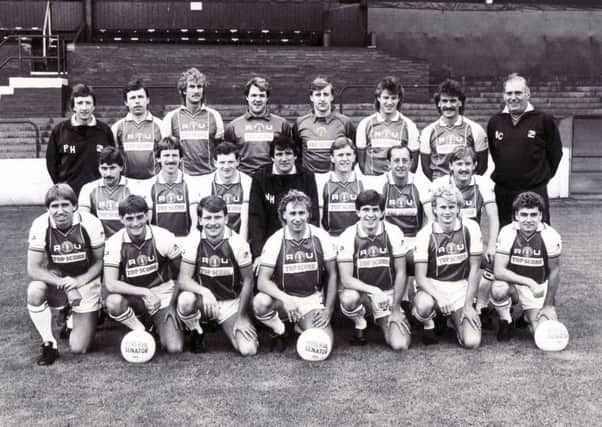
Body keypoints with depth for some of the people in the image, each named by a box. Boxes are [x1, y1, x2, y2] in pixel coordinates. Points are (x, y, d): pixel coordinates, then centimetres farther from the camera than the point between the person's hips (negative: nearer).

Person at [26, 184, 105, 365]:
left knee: (78, 349, -8)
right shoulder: (40, 226, -18)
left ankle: (91, 319, 28)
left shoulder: (90, 223, -19)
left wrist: (78, 281, -24)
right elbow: (33, 269, -18)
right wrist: (65, 285, -30)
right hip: (55, 279, 1)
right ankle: (49, 345, -13)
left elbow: (99, 262, -7)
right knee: (34, 291, -36)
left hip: (86, 280, -1)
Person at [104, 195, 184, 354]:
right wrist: (145, 292, -27)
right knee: (113, 302, -35)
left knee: (174, 349, -17)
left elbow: (183, 273, -2)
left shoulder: (164, 237, -14)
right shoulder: (114, 242, -14)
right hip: (132, 295, 1)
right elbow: (110, 284, -21)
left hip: (162, 295, 0)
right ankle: (140, 330, -4)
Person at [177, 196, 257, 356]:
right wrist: (204, 291, -36)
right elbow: (183, 279, -15)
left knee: (248, 350, -19)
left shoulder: (238, 243, -12)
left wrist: (241, 317, -8)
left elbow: (248, 281, -5)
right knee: (185, 300, -36)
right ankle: (197, 335, -3)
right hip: (204, 300, 0)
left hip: (231, 303, 0)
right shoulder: (193, 241, -11)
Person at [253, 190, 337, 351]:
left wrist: (328, 310, -3)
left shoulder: (321, 237, -5)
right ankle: (279, 331, -1)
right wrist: (285, 299, -33)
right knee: (260, 302, -35)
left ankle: (301, 327, 14)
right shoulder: (275, 241, -9)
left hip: (313, 300, 1)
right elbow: (262, 281, -15)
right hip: (284, 297, -1)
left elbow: (332, 275, 3)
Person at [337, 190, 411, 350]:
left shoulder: (394, 233, -6)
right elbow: (346, 279, -17)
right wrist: (373, 290, -32)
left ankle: (384, 323, 19)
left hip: (389, 295, 1)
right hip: (360, 292, -1)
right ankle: (360, 324, -2)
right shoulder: (347, 237, -11)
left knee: (400, 345, -16)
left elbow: (400, 273, -1)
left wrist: (396, 309, -4)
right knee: (348, 298, -38)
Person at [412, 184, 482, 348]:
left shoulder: (470, 228, -7)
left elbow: (474, 268, -2)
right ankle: (428, 326, 0)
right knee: (424, 305, -38)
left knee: (472, 342, -14)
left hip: (461, 287, 2)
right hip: (433, 286, -1)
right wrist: (438, 297, -30)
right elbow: (420, 277, -12)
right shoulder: (425, 234, -10)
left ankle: (454, 318, 21)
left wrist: (468, 305, -7)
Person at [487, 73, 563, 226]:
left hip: (535, 192, -3)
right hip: (503, 193, 4)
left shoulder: (543, 120, -4)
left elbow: (555, 152, 4)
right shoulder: (495, 122, 6)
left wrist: (543, 176, 5)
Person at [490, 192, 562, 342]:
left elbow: (554, 271, -4)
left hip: (538, 288, 1)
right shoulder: (507, 232, -17)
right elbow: (499, 271, -22)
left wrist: (548, 305, -2)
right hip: (512, 283, -1)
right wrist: (529, 282, -32)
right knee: (498, 289, -36)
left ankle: (529, 316, 20)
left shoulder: (551, 236, -15)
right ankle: (505, 322, -4)